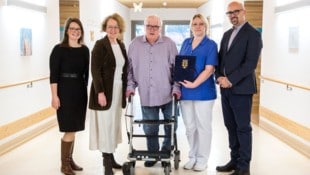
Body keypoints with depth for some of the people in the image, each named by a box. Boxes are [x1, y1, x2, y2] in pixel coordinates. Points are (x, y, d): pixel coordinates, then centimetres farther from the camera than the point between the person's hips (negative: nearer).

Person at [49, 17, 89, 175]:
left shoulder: (84, 50, 7)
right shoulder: (59, 49, -7)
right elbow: (53, 75, -10)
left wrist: (86, 91, 10)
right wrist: (54, 96, -14)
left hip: (80, 92, 5)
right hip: (65, 91, -5)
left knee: (73, 129, 12)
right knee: (70, 129, -4)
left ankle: (69, 160, 25)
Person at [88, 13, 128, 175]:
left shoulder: (121, 45, 11)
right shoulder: (100, 44, -9)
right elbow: (95, 70, -15)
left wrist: (126, 88, 9)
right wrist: (100, 92, -21)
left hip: (118, 91, 7)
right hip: (104, 91, -7)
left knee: (114, 124, 11)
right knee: (105, 125, -3)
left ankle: (110, 157, 22)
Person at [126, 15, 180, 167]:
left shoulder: (169, 44, -3)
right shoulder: (135, 44, 3)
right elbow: (130, 68, 8)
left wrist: (176, 88, -5)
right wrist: (130, 86, 1)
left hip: (167, 94, -1)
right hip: (146, 95, 1)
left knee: (171, 126, 10)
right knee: (149, 128, 11)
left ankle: (166, 152, 31)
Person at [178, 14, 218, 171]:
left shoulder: (211, 45, -2)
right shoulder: (186, 42, 12)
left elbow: (209, 69, -11)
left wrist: (194, 84, -20)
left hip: (203, 91, -4)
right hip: (185, 91, 5)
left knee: (203, 126, 5)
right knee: (189, 127, 11)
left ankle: (202, 159, 17)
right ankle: (192, 157, 25)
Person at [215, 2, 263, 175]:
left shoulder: (253, 34, -7)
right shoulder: (227, 34, 17)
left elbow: (251, 63, -16)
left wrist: (230, 80, -18)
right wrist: (219, 76, -2)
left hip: (241, 88, -7)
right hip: (226, 88, 7)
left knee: (243, 128, 1)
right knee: (231, 126, 13)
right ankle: (235, 160, 24)